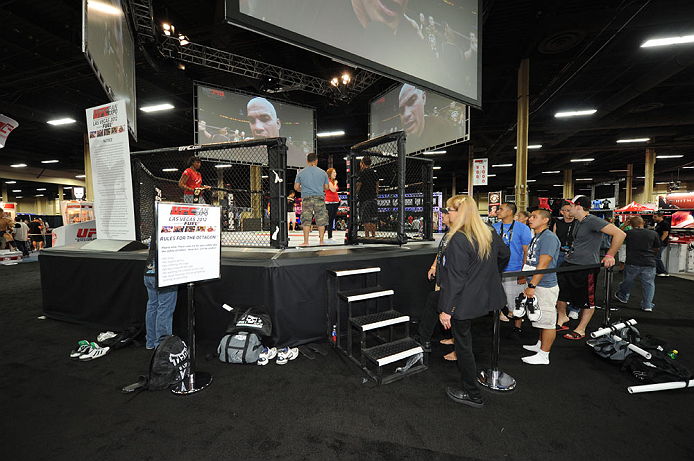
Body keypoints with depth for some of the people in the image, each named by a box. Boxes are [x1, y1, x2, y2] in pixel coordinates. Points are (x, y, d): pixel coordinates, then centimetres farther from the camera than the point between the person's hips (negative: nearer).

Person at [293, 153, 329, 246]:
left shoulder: (301, 173, 6)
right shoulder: (322, 172, 5)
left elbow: (296, 187, 7)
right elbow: (326, 187, 10)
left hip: (306, 198, 0)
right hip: (320, 197, 0)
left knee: (306, 221, 3)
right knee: (321, 220, 5)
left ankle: (306, 242, 4)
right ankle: (321, 241, 7)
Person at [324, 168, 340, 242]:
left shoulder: (333, 181, 20)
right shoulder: (328, 181, -7)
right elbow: (333, 189, -19)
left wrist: (338, 199, 15)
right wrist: (335, 183, -3)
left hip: (335, 202, 9)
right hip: (329, 203, -9)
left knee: (332, 220, 10)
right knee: (327, 220, -11)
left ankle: (330, 237, 16)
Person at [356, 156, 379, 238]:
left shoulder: (362, 173, -9)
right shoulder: (374, 173, 11)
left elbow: (358, 187, -8)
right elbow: (377, 185, 15)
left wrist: (355, 196, 5)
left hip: (364, 198, -6)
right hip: (373, 199, 6)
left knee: (366, 219, -3)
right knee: (373, 218, 10)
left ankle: (367, 235, -2)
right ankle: (373, 235, 15)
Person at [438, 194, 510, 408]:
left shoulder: (459, 239, -24)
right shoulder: (489, 234, 2)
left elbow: (456, 279, -24)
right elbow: (504, 255, 19)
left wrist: (446, 309, -17)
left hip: (464, 301, -8)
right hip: (483, 297, 8)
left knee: (463, 344, 10)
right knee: (464, 338, 26)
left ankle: (472, 394, 26)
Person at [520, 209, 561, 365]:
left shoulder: (549, 237, -17)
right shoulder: (536, 237, 14)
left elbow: (543, 265, -22)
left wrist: (531, 286, -23)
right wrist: (529, 285, 21)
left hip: (545, 286, -10)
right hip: (536, 286, 10)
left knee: (547, 321, 1)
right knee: (541, 319, 21)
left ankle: (543, 356, 10)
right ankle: (541, 345, 35)